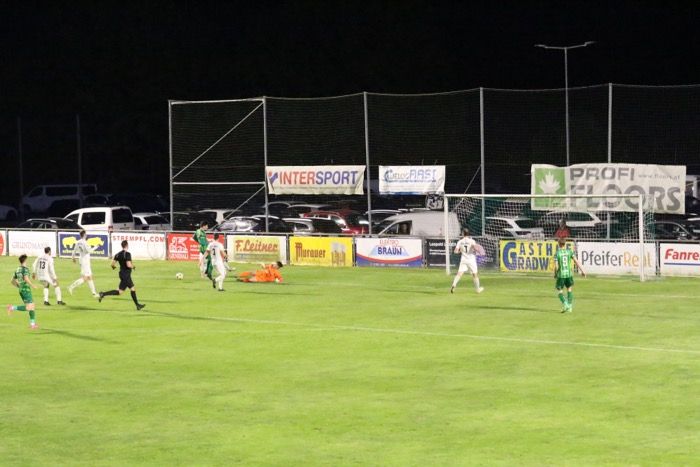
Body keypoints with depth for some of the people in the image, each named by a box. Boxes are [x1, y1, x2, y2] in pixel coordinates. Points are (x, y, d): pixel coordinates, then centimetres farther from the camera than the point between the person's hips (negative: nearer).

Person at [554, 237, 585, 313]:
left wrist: (555, 274, 6)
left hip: (561, 275, -3)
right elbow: (576, 261, -4)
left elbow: (556, 266, -12)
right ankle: (569, 307, 15)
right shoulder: (569, 251, 0)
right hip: (569, 273, 3)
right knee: (569, 289, 20)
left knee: (559, 290, 12)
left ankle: (565, 305, -7)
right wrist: (582, 271, 1)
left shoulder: (557, 253, -7)